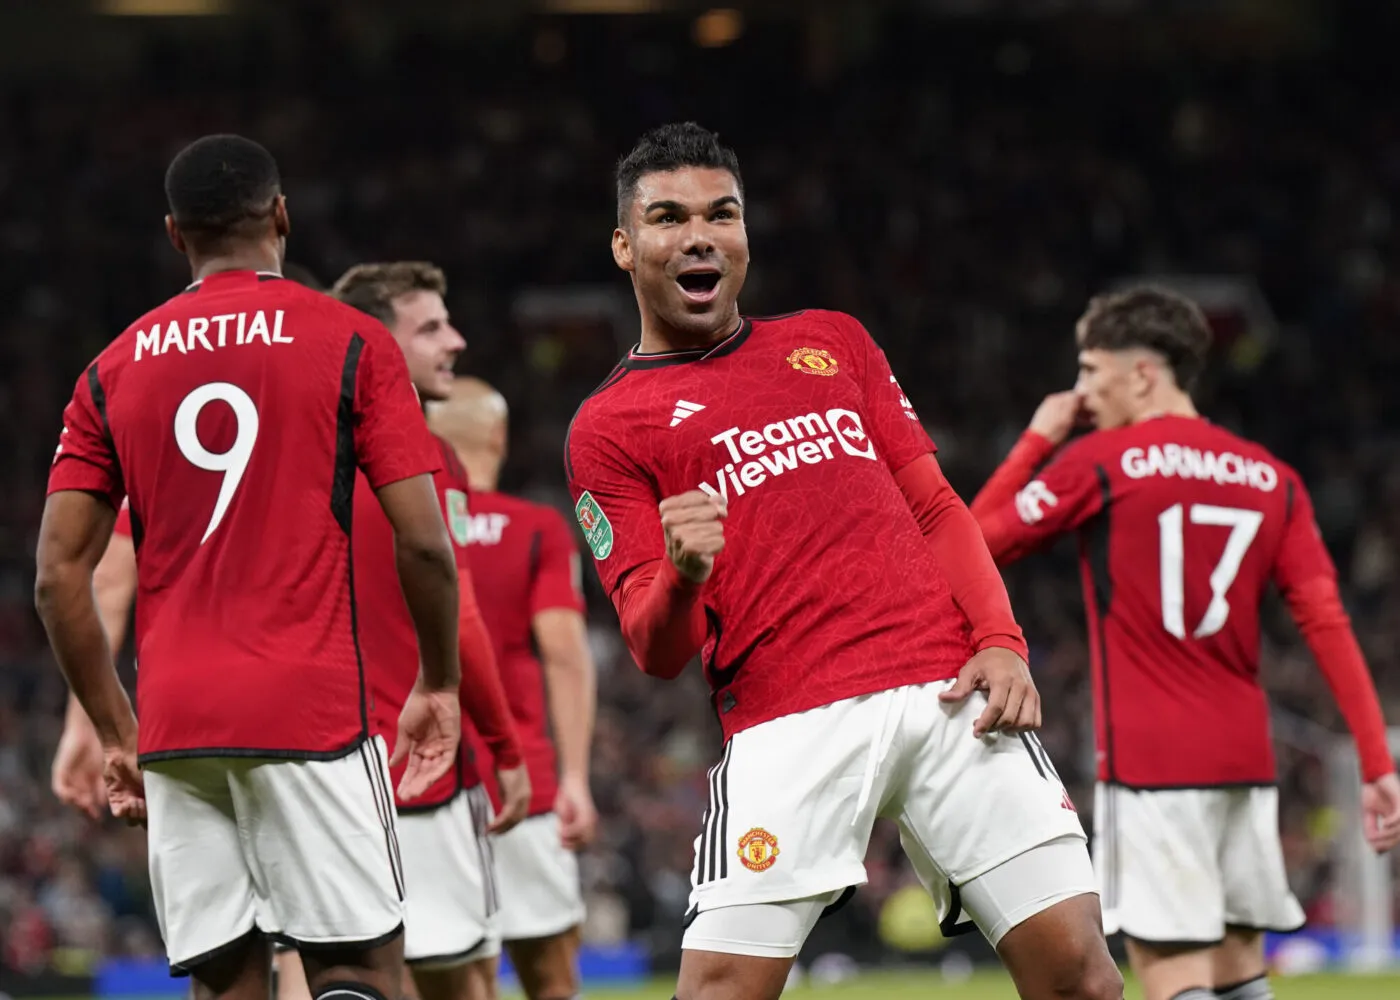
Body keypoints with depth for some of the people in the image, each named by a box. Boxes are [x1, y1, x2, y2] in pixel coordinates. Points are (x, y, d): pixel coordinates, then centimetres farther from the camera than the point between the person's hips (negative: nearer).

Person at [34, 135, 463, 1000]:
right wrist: (440, 684, 10)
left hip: (175, 724, 4)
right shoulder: (353, 343, 2)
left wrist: (117, 732, 15)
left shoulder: (114, 370, 11)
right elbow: (424, 545, -4)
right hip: (312, 712, -3)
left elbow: (59, 577, 8)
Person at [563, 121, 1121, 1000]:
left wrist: (1000, 641, 3)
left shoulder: (833, 341, 22)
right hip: (789, 723, -3)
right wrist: (679, 578, -21)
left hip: (949, 693, 3)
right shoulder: (609, 426, 9)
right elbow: (658, 653, 2)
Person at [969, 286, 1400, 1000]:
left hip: (1151, 764, -5)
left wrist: (1036, 440, 13)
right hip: (1245, 759, 5)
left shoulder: (1098, 463, -5)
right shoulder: (1270, 478, 8)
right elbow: (1327, 624, 1)